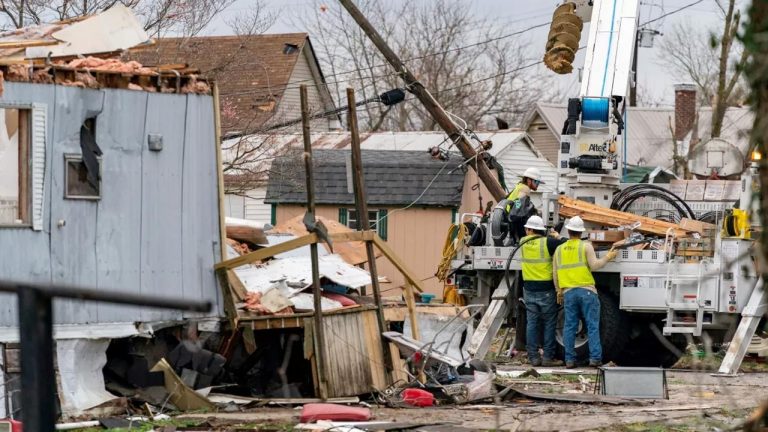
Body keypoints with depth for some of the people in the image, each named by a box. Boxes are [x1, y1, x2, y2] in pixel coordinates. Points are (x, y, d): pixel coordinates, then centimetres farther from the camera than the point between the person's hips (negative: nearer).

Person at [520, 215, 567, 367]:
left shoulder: (523, 243, 2)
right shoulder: (547, 242, -12)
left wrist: (553, 238, 17)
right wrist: (558, 238, 6)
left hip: (529, 290, 4)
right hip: (546, 290, -4)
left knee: (532, 323, 8)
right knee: (549, 323, 3)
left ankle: (533, 357, 7)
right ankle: (548, 357, 0)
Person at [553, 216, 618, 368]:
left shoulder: (559, 249, 11)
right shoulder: (586, 246, -3)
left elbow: (555, 273, 14)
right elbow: (594, 265, -9)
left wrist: (559, 291, 23)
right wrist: (607, 257, 6)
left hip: (568, 292, 3)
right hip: (586, 291, -3)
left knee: (569, 327, 6)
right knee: (592, 326, 0)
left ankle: (569, 359, 4)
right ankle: (595, 357, -5)